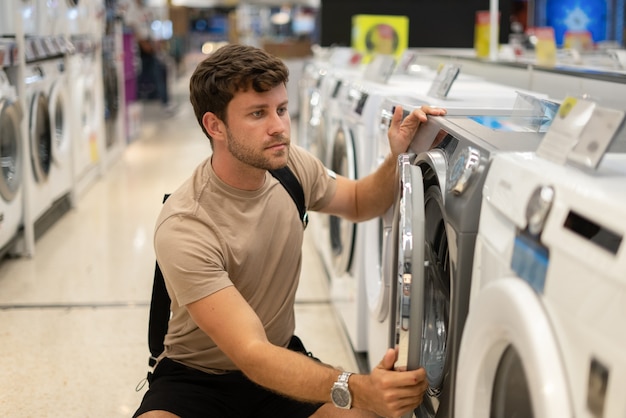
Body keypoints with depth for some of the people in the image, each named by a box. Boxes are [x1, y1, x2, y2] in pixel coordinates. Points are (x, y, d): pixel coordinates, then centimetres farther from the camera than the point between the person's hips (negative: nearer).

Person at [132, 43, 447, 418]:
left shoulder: (293, 166, -7)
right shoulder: (184, 229, -27)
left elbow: (359, 203, 15)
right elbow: (252, 355, -32)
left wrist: (398, 159, -7)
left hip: (282, 355, 5)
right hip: (198, 375, -5)